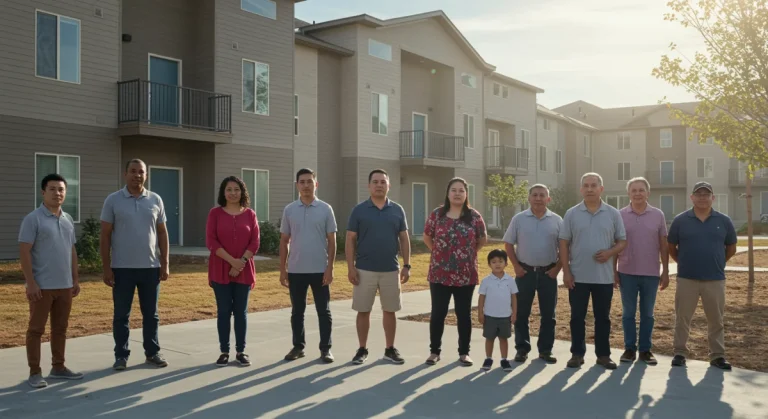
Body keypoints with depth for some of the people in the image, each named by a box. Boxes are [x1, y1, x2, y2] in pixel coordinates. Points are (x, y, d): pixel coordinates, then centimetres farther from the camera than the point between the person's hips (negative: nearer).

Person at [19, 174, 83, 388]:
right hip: (42, 286, -6)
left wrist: (75, 279, 14)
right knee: (36, 329, 2)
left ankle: (58, 367, 23)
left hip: (64, 285, 7)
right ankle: (34, 372, 9)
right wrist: (30, 282, -17)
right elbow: (24, 252, -13)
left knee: (60, 328, 13)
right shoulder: (33, 219, -9)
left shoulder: (68, 220, 12)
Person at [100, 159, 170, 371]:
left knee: (151, 313, 10)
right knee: (121, 314, 6)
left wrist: (165, 263, 4)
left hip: (150, 267, 2)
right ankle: (121, 355, 16)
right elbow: (105, 236, -1)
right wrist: (106, 268, -6)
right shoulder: (113, 200, -2)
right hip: (122, 267, -2)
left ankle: (152, 352, 21)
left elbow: (162, 233, 9)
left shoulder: (155, 200, 5)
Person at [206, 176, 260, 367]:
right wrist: (232, 261, -15)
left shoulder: (250, 214, 5)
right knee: (223, 311, 2)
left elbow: (255, 242, 1)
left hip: (244, 271, 1)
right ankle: (224, 352, 10)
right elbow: (210, 241, -7)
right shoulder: (215, 213, 0)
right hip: (221, 270, -1)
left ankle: (241, 351, 13)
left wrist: (241, 262, -12)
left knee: (241, 311, 5)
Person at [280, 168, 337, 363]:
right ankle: (298, 346, 22)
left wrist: (330, 268, -8)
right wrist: (282, 269, 3)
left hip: (320, 270, -2)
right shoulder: (289, 210, 4)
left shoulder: (325, 209, -1)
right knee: (297, 311, 10)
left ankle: (325, 348, 12)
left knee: (323, 311, 3)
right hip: (295, 270, 2)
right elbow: (284, 241, 7)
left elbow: (331, 241, -1)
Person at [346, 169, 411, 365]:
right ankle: (362, 349, 18)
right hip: (364, 270, -1)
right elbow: (350, 240, -1)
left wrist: (407, 265, 1)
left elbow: (404, 239, 7)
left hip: (391, 270, 2)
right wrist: (351, 267, -8)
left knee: (390, 311, 8)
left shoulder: (397, 210, 4)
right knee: (363, 311, 5)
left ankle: (390, 349, 20)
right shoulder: (359, 210, -1)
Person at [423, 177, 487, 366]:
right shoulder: (437, 214, 0)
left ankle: (464, 352, 19)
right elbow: (427, 238, 11)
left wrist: (468, 252, 8)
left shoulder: (474, 216, 0)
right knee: (438, 313, 5)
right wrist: (440, 252, 8)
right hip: (439, 274, 0)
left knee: (464, 314, 7)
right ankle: (434, 351, 18)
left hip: (466, 275, 0)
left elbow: (482, 239, 11)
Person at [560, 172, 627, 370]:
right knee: (577, 317, 5)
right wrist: (566, 271, -5)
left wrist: (610, 252, -15)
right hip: (578, 276, 0)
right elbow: (564, 244, 1)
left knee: (603, 317, 8)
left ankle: (603, 354, 18)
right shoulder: (571, 214, 1)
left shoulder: (613, 214, 3)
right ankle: (577, 354, 15)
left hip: (604, 276, 0)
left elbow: (622, 241, 6)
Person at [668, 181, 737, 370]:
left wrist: (716, 263, 13)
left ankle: (717, 355, 18)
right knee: (682, 318, 5)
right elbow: (671, 248, 8)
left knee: (716, 320, 8)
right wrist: (685, 262, 8)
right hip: (686, 279, -1)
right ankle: (680, 353, 15)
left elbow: (731, 248, 14)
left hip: (715, 279, 1)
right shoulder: (680, 220, -1)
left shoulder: (724, 221, 3)